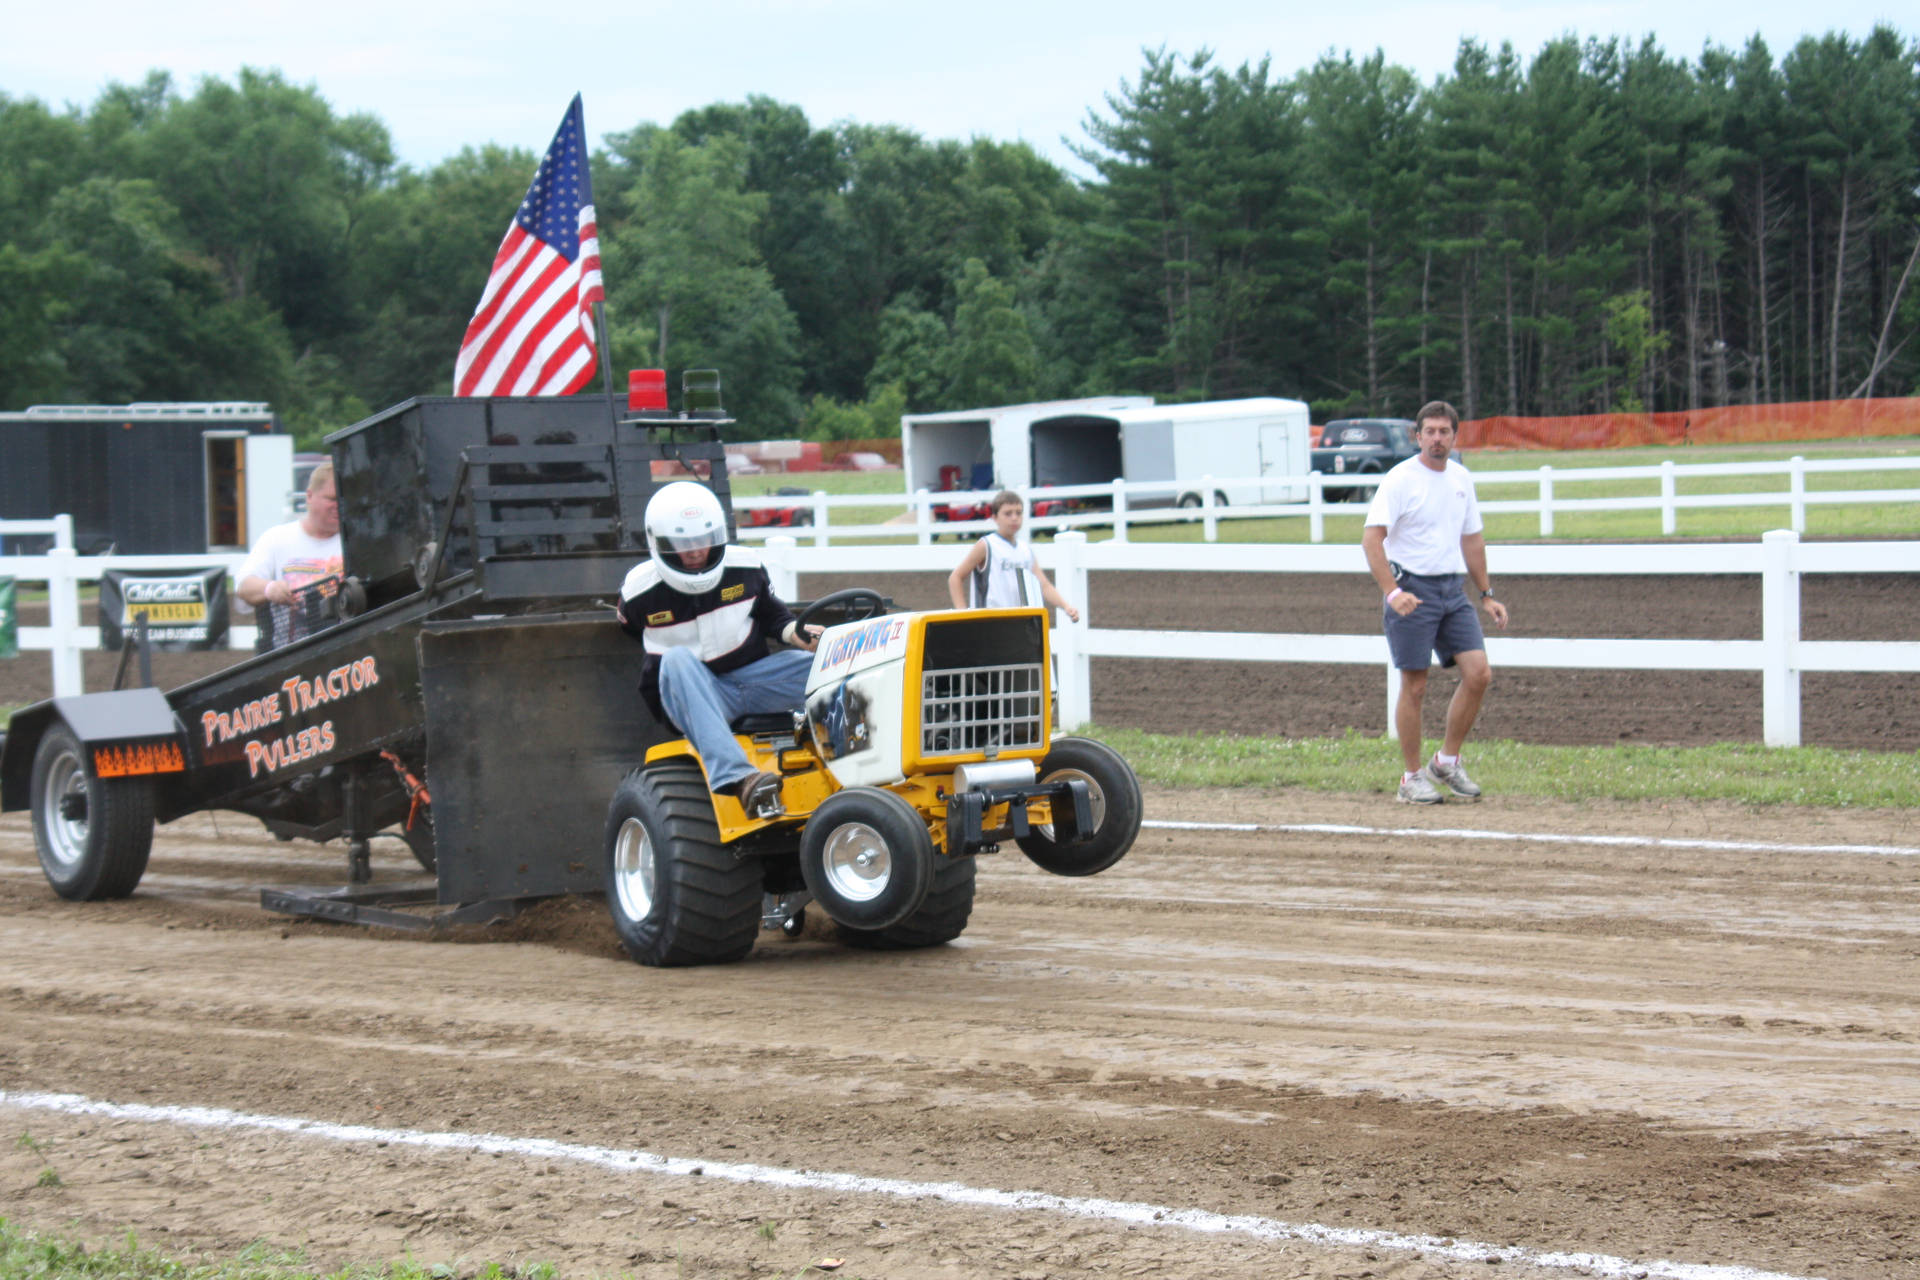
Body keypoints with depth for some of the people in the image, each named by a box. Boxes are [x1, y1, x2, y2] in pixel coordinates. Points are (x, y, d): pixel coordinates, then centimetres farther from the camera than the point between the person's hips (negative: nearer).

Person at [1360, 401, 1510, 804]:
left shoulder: (1462, 479, 11)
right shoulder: (1400, 479, -9)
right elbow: (1372, 539, -16)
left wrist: (1486, 595, 20)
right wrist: (1392, 592, -27)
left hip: (1452, 589, 6)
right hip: (1412, 589, -6)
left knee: (1479, 673, -5)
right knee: (1415, 687, -2)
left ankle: (1447, 762, 12)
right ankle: (1412, 778, 9)